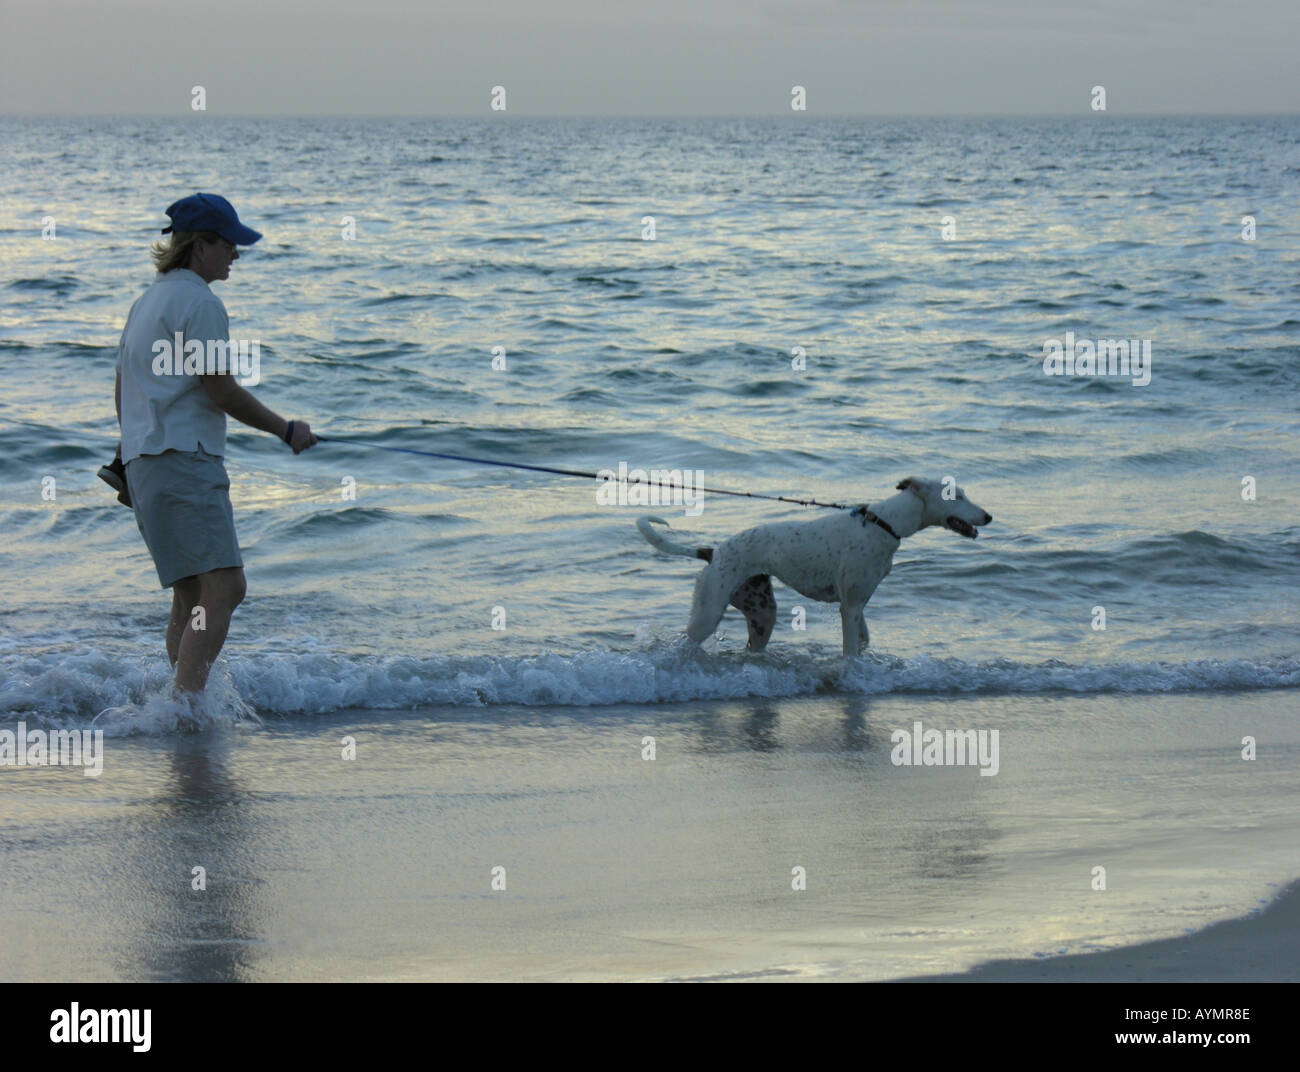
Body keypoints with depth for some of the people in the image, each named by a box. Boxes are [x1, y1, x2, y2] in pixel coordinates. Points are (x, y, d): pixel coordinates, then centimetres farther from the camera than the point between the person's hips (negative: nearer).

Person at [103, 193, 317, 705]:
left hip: (143, 464, 10)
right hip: (184, 460, -10)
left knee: (191, 594, 12)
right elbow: (222, 391, -12)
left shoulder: (146, 301, 22)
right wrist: (288, 430, -1)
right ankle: (187, 704, -27)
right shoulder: (198, 302, -8)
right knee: (224, 588, -17)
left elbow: (122, 391, 28)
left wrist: (130, 457, 38)